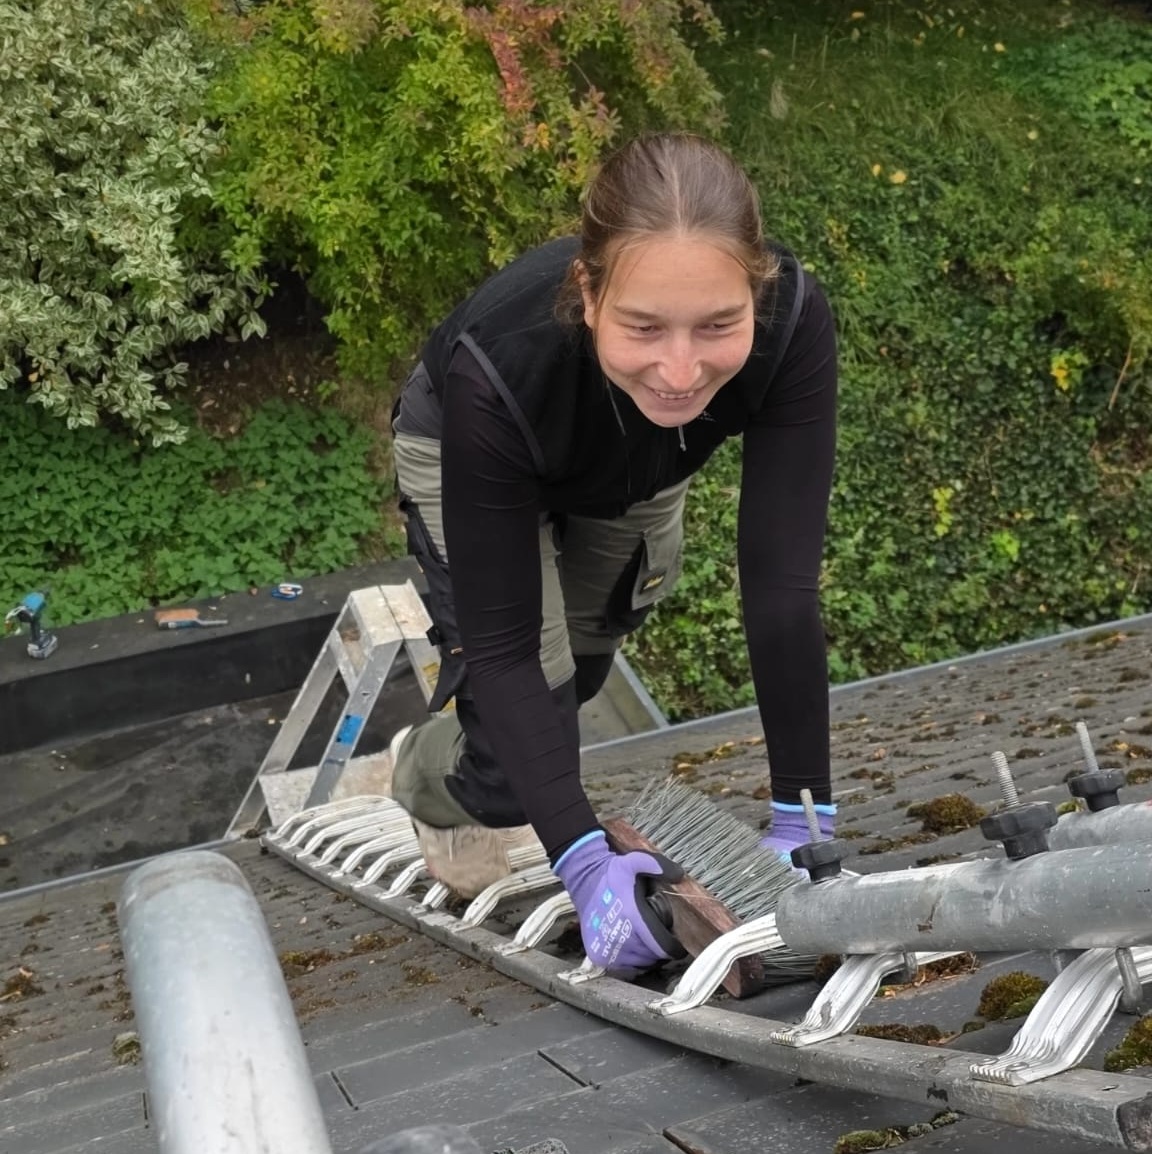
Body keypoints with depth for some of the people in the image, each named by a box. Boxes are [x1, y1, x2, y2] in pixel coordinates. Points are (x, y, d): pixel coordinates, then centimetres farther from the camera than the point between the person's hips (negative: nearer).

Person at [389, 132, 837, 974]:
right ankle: (440, 782, 22)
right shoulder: (501, 368, -45)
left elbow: (782, 582, -38)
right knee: (532, 674, -16)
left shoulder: (794, 325, -42)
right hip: (464, 448, -3)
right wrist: (584, 859, -43)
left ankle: (432, 754, 56)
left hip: (636, 475, 4)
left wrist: (802, 819, -36)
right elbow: (503, 643, -37)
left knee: (581, 664, 21)